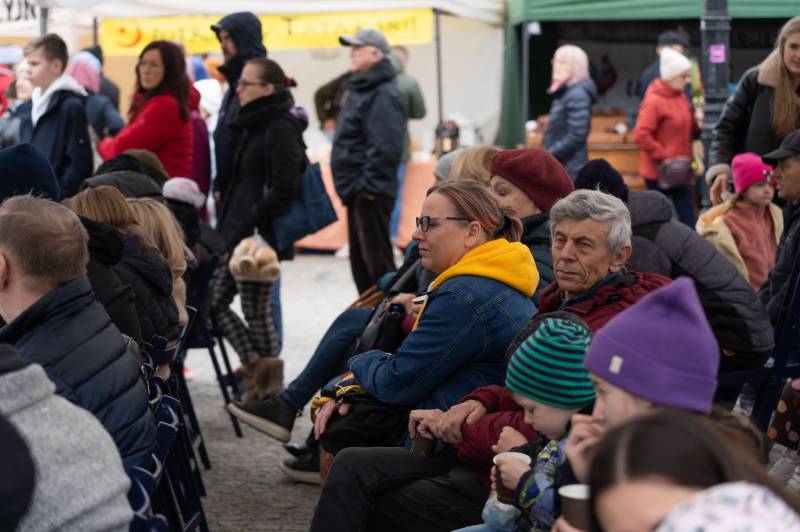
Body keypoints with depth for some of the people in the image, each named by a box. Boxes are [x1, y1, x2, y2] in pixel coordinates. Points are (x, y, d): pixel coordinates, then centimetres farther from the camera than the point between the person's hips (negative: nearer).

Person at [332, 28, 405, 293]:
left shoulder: (383, 93, -15)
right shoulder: (360, 89, 17)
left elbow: (385, 147, -23)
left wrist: (369, 186, -22)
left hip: (370, 194, -10)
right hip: (357, 191, 10)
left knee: (377, 261, -6)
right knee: (360, 261, 16)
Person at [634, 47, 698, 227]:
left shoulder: (681, 97, 10)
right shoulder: (654, 101, -15)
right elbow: (641, 135, -21)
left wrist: (697, 121, 0)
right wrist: (663, 157, -19)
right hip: (659, 172, -7)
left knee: (688, 218, 5)